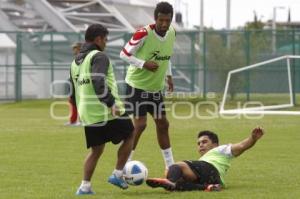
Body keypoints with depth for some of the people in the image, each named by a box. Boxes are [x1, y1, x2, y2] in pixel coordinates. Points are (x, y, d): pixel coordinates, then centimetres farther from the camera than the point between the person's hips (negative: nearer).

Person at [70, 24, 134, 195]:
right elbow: (99, 82, -25)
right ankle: (117, 174, 8)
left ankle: (85, 186, 6)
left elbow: (74, 91, 23)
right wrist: (111, 103, -28)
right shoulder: (99, 57, -10)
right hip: (107, 112, -7)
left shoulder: (75, 62, 17)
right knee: (129, 135, 13)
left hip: (87, 115, 8)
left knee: (96, 149, 16)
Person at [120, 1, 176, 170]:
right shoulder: (144, 34, -23)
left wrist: (168, 75, 6)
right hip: (137, 85, -7)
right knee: (140, 124, -11)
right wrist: (144, 64, -29)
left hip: (156, 87, 7)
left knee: (163, 124, 10)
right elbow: (124, 54, -17)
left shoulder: (172, 33, -1)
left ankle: (170, 166, 18)